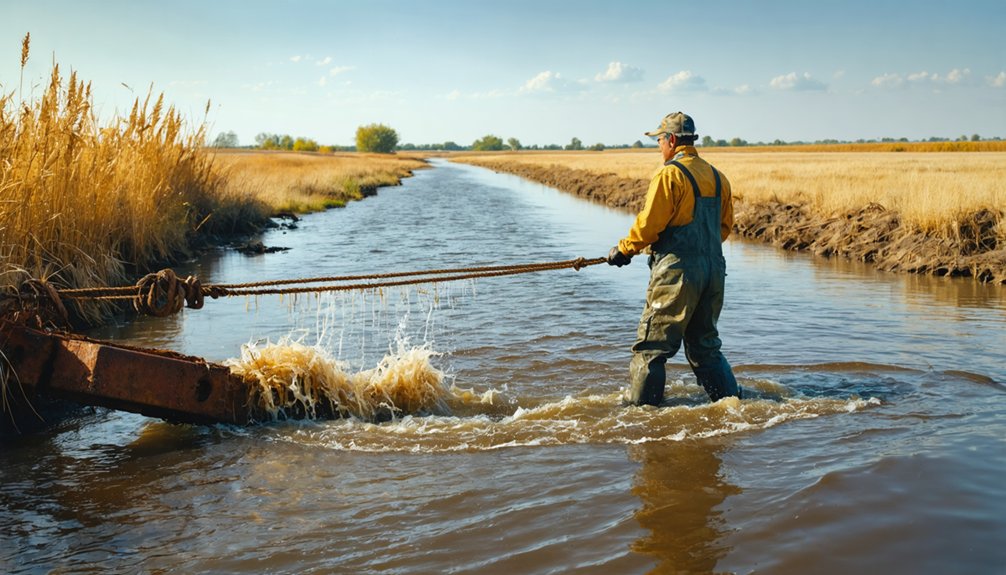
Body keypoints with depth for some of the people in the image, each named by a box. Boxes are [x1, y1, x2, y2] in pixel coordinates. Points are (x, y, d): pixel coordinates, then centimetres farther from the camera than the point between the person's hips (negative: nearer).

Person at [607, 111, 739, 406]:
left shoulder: (670, 175, -11)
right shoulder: (717, 176, 12)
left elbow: (648, 224, -13)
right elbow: (725, 225, 18)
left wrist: (623, 250, 2)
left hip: (678, 271, -8)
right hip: (714, 269, 8)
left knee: (652, 345, 1)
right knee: (705, 345, 18)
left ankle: (639, 405, 5)